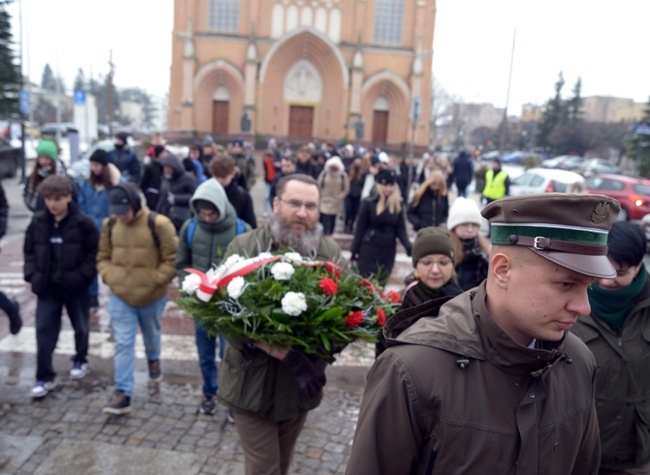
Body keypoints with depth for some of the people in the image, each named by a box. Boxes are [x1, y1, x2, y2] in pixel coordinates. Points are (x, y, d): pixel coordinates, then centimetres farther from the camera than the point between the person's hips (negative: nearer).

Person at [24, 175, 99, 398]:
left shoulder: (83, 222, -13)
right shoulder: (38, 221, -1)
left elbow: (95, 252, -9)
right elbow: (29, 251, 8)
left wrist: (82, 276, -17)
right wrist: (32, 275, -4)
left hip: (76, 286, -2)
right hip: (47, 286, 2)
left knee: (81, 327, 15)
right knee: (44, 330, 0)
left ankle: (80, 360, 39)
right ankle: (45, 377, 10)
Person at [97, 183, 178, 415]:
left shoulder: (158, 224, -17)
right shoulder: (110, 224, -2)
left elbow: (173, 259, -13)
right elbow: (103, 256, 10)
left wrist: (155, 280, -17)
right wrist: (109, 276, -5)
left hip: (152, 297, -2)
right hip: (119, 296, 2)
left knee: (151, 335, 22)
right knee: (123, 344, 0)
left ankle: (153, 360, 55)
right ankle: (122, 394, 5)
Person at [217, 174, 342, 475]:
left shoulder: (331, 253, -2)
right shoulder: (243, 247, -10)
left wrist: (317, 356, -24)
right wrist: (286, 354, -29)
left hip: (299, 384, 3)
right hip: (253, 383, -3)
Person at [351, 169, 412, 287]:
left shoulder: (398, 205, 1)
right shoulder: (368, 203, -8)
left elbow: (401, 230, 2)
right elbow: (360, 229, -3)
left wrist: (409, 247, -15)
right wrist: (354, 251, -2)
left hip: (388, 252, 3)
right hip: (369, 250, -3)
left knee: (381, 284, 11)